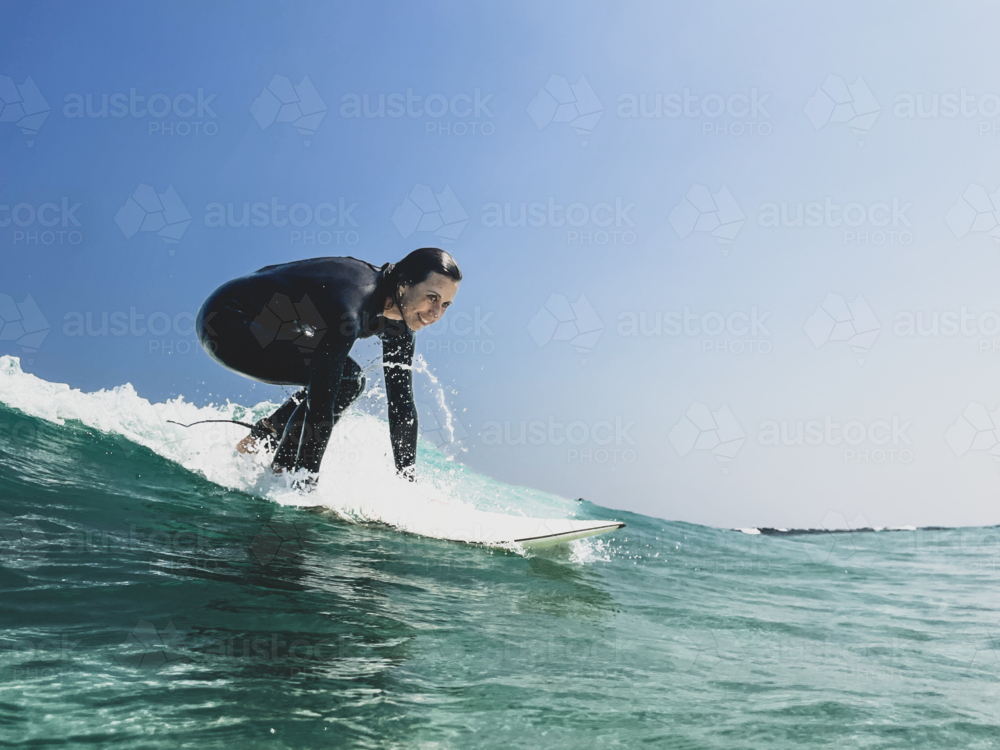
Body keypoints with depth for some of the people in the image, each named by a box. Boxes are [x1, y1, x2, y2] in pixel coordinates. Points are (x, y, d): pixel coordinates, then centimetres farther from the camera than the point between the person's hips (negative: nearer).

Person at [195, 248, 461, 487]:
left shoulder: (399, 319, -6)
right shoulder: (349, 307, -34)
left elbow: (402, 405, -2)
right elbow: (320, 403, -33)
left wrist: (407, 484, -4)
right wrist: (306, 485, -28)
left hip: (265, 325, 9)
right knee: (343, 380, -21)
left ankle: (258, 441, 12)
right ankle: (281, 474, -7)